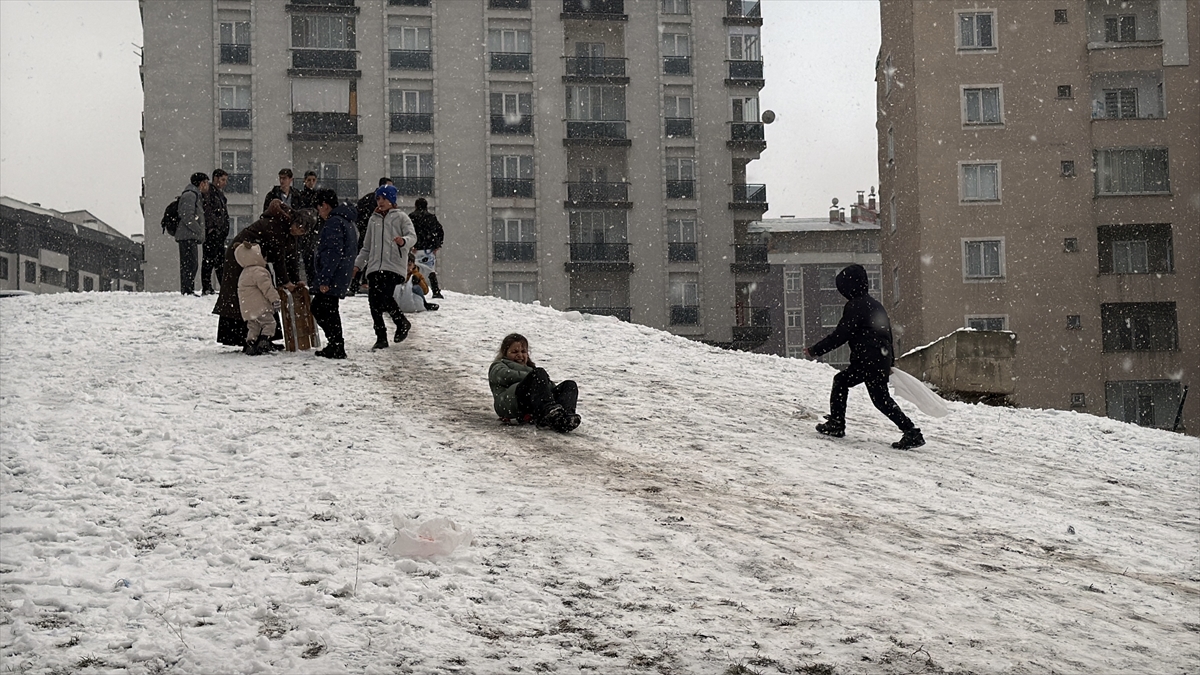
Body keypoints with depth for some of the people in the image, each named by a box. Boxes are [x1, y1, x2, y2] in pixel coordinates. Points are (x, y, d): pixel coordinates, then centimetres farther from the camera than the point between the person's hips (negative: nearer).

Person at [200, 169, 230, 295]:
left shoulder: (220, 192, 21)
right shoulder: (209, 191, -8)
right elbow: (207, 210, -17)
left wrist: (225, 230, 20)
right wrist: (211, 227, -22)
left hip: (220, 231, 10)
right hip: (212, 232, -9)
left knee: (221, 260, 13)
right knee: (209, 260, -9)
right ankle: (206, 288, -8)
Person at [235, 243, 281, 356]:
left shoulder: (245, 273, 20)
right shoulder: (258, 271, -14)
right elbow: (266, 286, -20)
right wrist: (274, 298, -17)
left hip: (248, 309, 10)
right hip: (259, 306, -10)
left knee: (253, 326, 17)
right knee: (269, 323, -7)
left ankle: (249, 345, 16)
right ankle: (263, 343, -14)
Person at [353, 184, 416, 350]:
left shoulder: (400, 217, 7)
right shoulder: (373, 220, 21)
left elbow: (412, 236, -7)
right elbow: (367, 247, 27)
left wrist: (404, 241, -30)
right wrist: (358, 264, 18)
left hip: (394, 266, -6)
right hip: (374, 267, 6)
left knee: (384, 297, -21)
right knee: (374, 301, -2)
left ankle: (402, 323, 4)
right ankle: (381, 338, 8)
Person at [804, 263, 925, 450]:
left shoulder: (855, 306, -10)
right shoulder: (875, 304, 18)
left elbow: (840, 335, -13)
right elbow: (888, 332, 24)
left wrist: (815, 350, -6)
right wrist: (890, 361, 33)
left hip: (869, 360, -9)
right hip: (882, 359, 9)